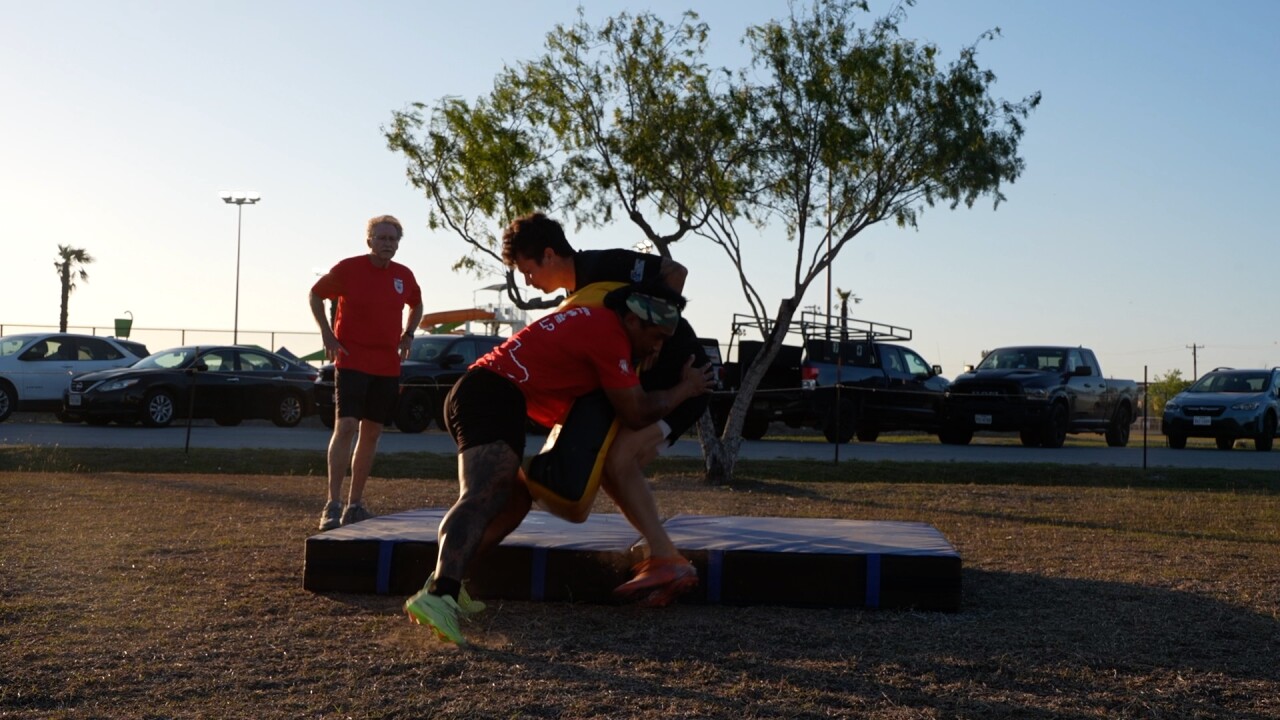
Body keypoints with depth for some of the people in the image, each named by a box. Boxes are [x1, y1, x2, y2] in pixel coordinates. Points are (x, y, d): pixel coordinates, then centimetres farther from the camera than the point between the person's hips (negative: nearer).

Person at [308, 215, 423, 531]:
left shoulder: (404, 275, 6)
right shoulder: (347, 269, -6)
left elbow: (416, 304, 25)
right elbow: (316, 294, 6)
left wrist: (407, 334, 10)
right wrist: (327, 335, -3)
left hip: (387, 367, 5)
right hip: (352, 362, -5)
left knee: (371, 434, 8)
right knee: (346, 426, -16)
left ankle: (355, 505, 17)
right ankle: (333, 505, -14)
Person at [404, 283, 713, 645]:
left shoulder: (591, 319, 24)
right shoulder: (609, 334, -5)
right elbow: (636, 413, -1)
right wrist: (686, 388, 13)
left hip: (471, 392, 11)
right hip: (495, 397, -11)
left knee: (516, 497, 20)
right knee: (483, 499, -27)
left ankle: (444, 582, 9)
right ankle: (439, 594, -48)